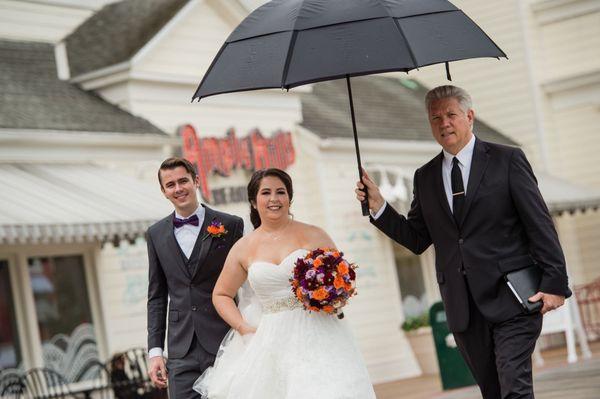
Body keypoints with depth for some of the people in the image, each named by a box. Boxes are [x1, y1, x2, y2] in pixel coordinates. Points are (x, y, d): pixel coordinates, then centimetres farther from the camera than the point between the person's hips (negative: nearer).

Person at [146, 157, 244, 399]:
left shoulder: (230, 225, 1)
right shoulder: (156, 234, 11)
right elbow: (157, 297, 13)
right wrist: (155, 351, 6)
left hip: (225, 343, -2)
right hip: (181, 352, 2)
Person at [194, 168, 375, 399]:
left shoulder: (313, 236, 4)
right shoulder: (243, 249, 9)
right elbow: (221, 295, 20)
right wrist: (244, 328, 6)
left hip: (317, 337, -2)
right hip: (273, 343, 2)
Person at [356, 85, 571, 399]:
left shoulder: (507, 160, 0)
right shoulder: (425, 177, 12)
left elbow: (540, 224, -4)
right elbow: (417, 239, 13)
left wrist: (555, 283, -10)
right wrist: (379, 208, -1)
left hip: (510, 299, -4)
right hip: (463, 308, 5)